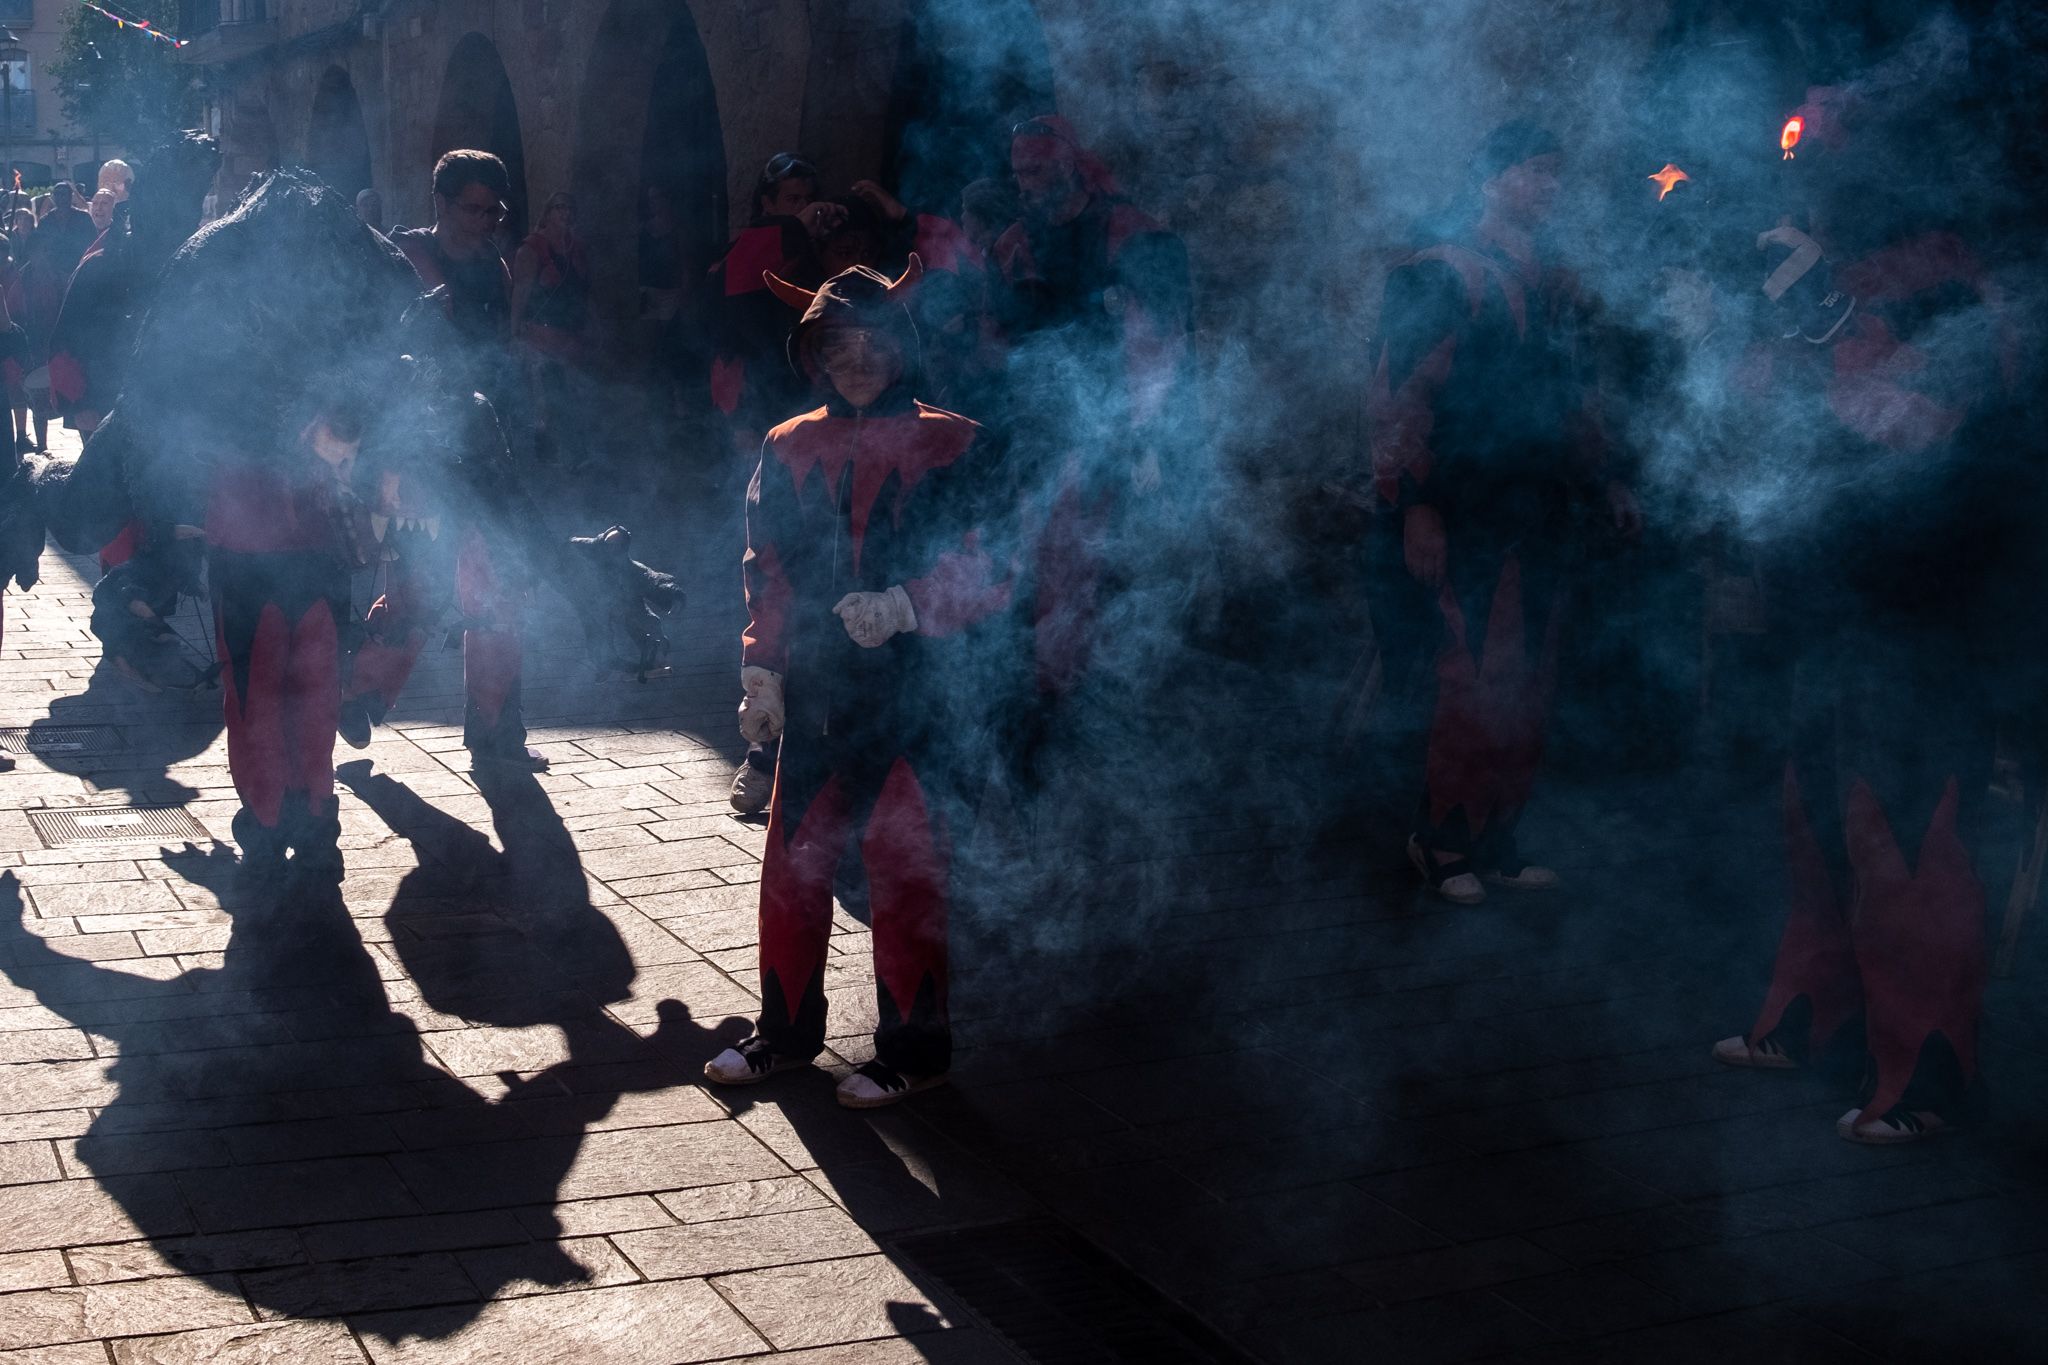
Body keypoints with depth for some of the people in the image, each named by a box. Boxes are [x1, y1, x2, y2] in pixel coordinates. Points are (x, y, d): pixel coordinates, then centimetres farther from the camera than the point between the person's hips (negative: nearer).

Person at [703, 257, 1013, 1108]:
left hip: (911, 693, -4)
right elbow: (768, 571, 14)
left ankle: (912, 1049, 14)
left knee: (904, 869, 0)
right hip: (815, 694, 4)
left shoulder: (950, 447, -2)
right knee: (792, 861, 9)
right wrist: (762, 671, 5)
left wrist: (903, 606, -20)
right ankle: (785, 1032, 26)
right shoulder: (790, 449, 11)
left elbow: (987, 572, -6)